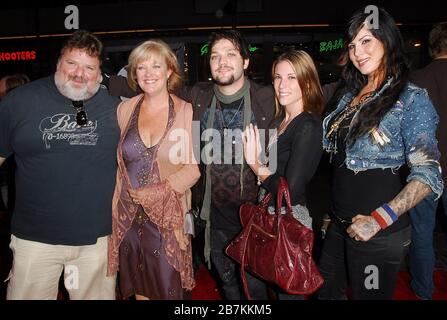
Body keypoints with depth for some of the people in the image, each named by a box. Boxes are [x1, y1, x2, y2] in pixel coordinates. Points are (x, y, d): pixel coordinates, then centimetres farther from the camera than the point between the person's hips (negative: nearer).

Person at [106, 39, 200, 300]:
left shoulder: (186, 111, -5)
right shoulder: (125, 110, 5)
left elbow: (194, 167, -8)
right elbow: (117, 162, 11)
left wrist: (155, 193, -16)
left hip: (170, 219, -2)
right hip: (129, 217, 3)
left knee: (168, 290, 10)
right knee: (139, 289, 17)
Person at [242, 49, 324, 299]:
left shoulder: (309, 126, -20)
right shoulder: (280, 119, 5)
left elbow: (291, 191, -25)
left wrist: (256, 165, -13)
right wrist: (257, 159, -9)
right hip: (270, 217, 8)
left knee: (288, 290, 13)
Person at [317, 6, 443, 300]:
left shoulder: (412, 99, -12)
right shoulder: (348, 95, 8)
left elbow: (426, 173, -18)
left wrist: (379, 219, -27)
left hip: (379, 231, -6)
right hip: (340, 223, 7)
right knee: (326, 292, 22)